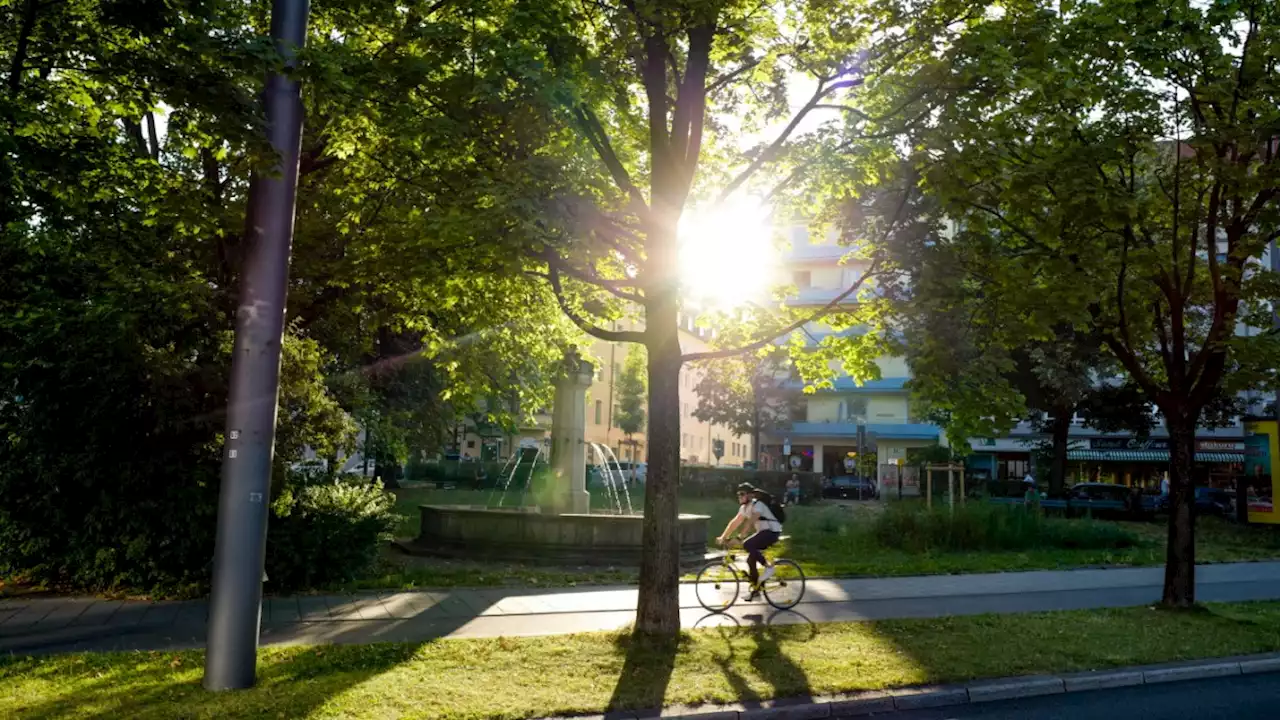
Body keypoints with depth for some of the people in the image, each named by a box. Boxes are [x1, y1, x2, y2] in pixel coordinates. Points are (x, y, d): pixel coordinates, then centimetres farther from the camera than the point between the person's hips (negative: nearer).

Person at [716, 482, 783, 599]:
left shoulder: (757, 504, -22)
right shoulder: (744, 507, 6)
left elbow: (750, 522, -34)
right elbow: (735, 522, 10)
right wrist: (723, 537, 4)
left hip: (772, 532, -9)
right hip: (763, 532, 9)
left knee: (747, 545, -28)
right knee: (751, 559, 2)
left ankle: (768, 566, -14)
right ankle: (755, 590, 12)